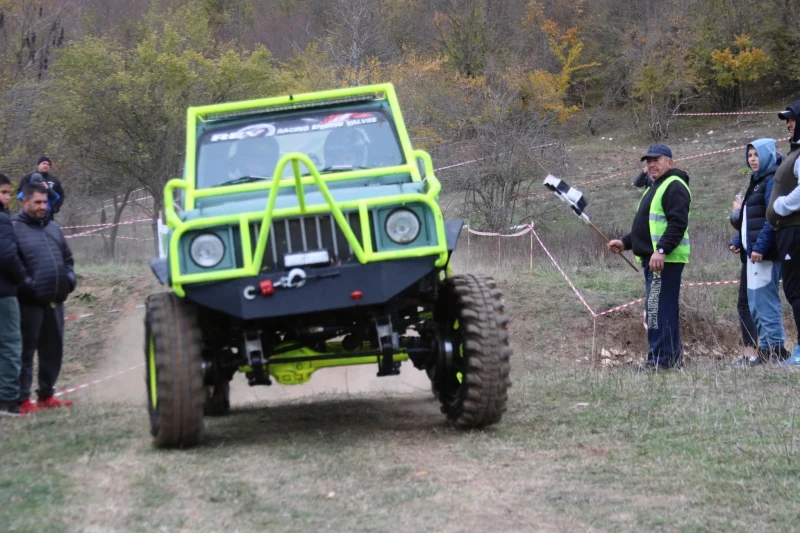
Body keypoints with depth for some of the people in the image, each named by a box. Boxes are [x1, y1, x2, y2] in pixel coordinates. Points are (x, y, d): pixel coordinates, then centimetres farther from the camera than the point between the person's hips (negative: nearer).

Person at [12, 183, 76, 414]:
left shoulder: (53, 228, 16)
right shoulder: (14, 228, -8)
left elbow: (67, 258, 23)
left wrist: (69, 280, 8)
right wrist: (27, 285, -18)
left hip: (54, 300, 7)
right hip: (30, 302, -7)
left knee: (53, 350, 12)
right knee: (26, 351, -3)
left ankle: (46, 395, 22)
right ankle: (23, 399, 1)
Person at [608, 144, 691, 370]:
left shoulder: (674, 186, -9)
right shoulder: (655, 188, 25)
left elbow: (678, 223, -20)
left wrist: (661, 250, -28)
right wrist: (625, 242, 20)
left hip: (665, 259, -11)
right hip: (652, 258, 11)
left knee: (658, 309, -14)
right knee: (665, 309, 12)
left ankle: (659, 359, -14)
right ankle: (672, 356, 16)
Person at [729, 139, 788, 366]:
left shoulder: (773, 181, -9)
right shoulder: (757, 182, 22)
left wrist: (760, 246, -23)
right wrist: (737, 241, 15)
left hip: (764, 252, -10)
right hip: (753, 251, 10)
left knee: (763, 300, -12)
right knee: (754, 301, 9)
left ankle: (773, 348, -10)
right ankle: (766, 348, 10)